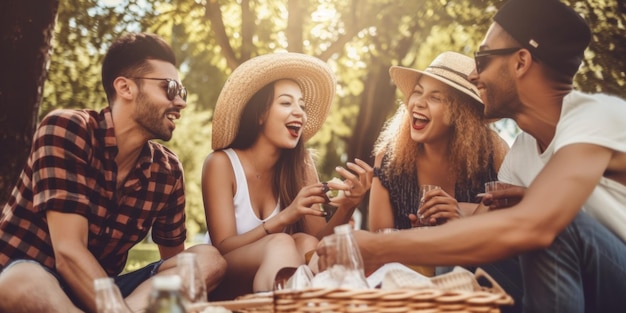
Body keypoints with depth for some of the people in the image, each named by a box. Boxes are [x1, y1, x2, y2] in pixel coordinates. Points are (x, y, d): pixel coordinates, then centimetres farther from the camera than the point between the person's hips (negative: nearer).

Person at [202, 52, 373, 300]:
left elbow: (317, 239, -5)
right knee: (281, 244, -33)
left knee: (305, 245, -29)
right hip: (223, 282, -3)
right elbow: (223, 248, -17)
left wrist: (347, 207, -25)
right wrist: (284, 217, -31)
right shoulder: (221, 164, -12)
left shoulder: (302, 164, -2)